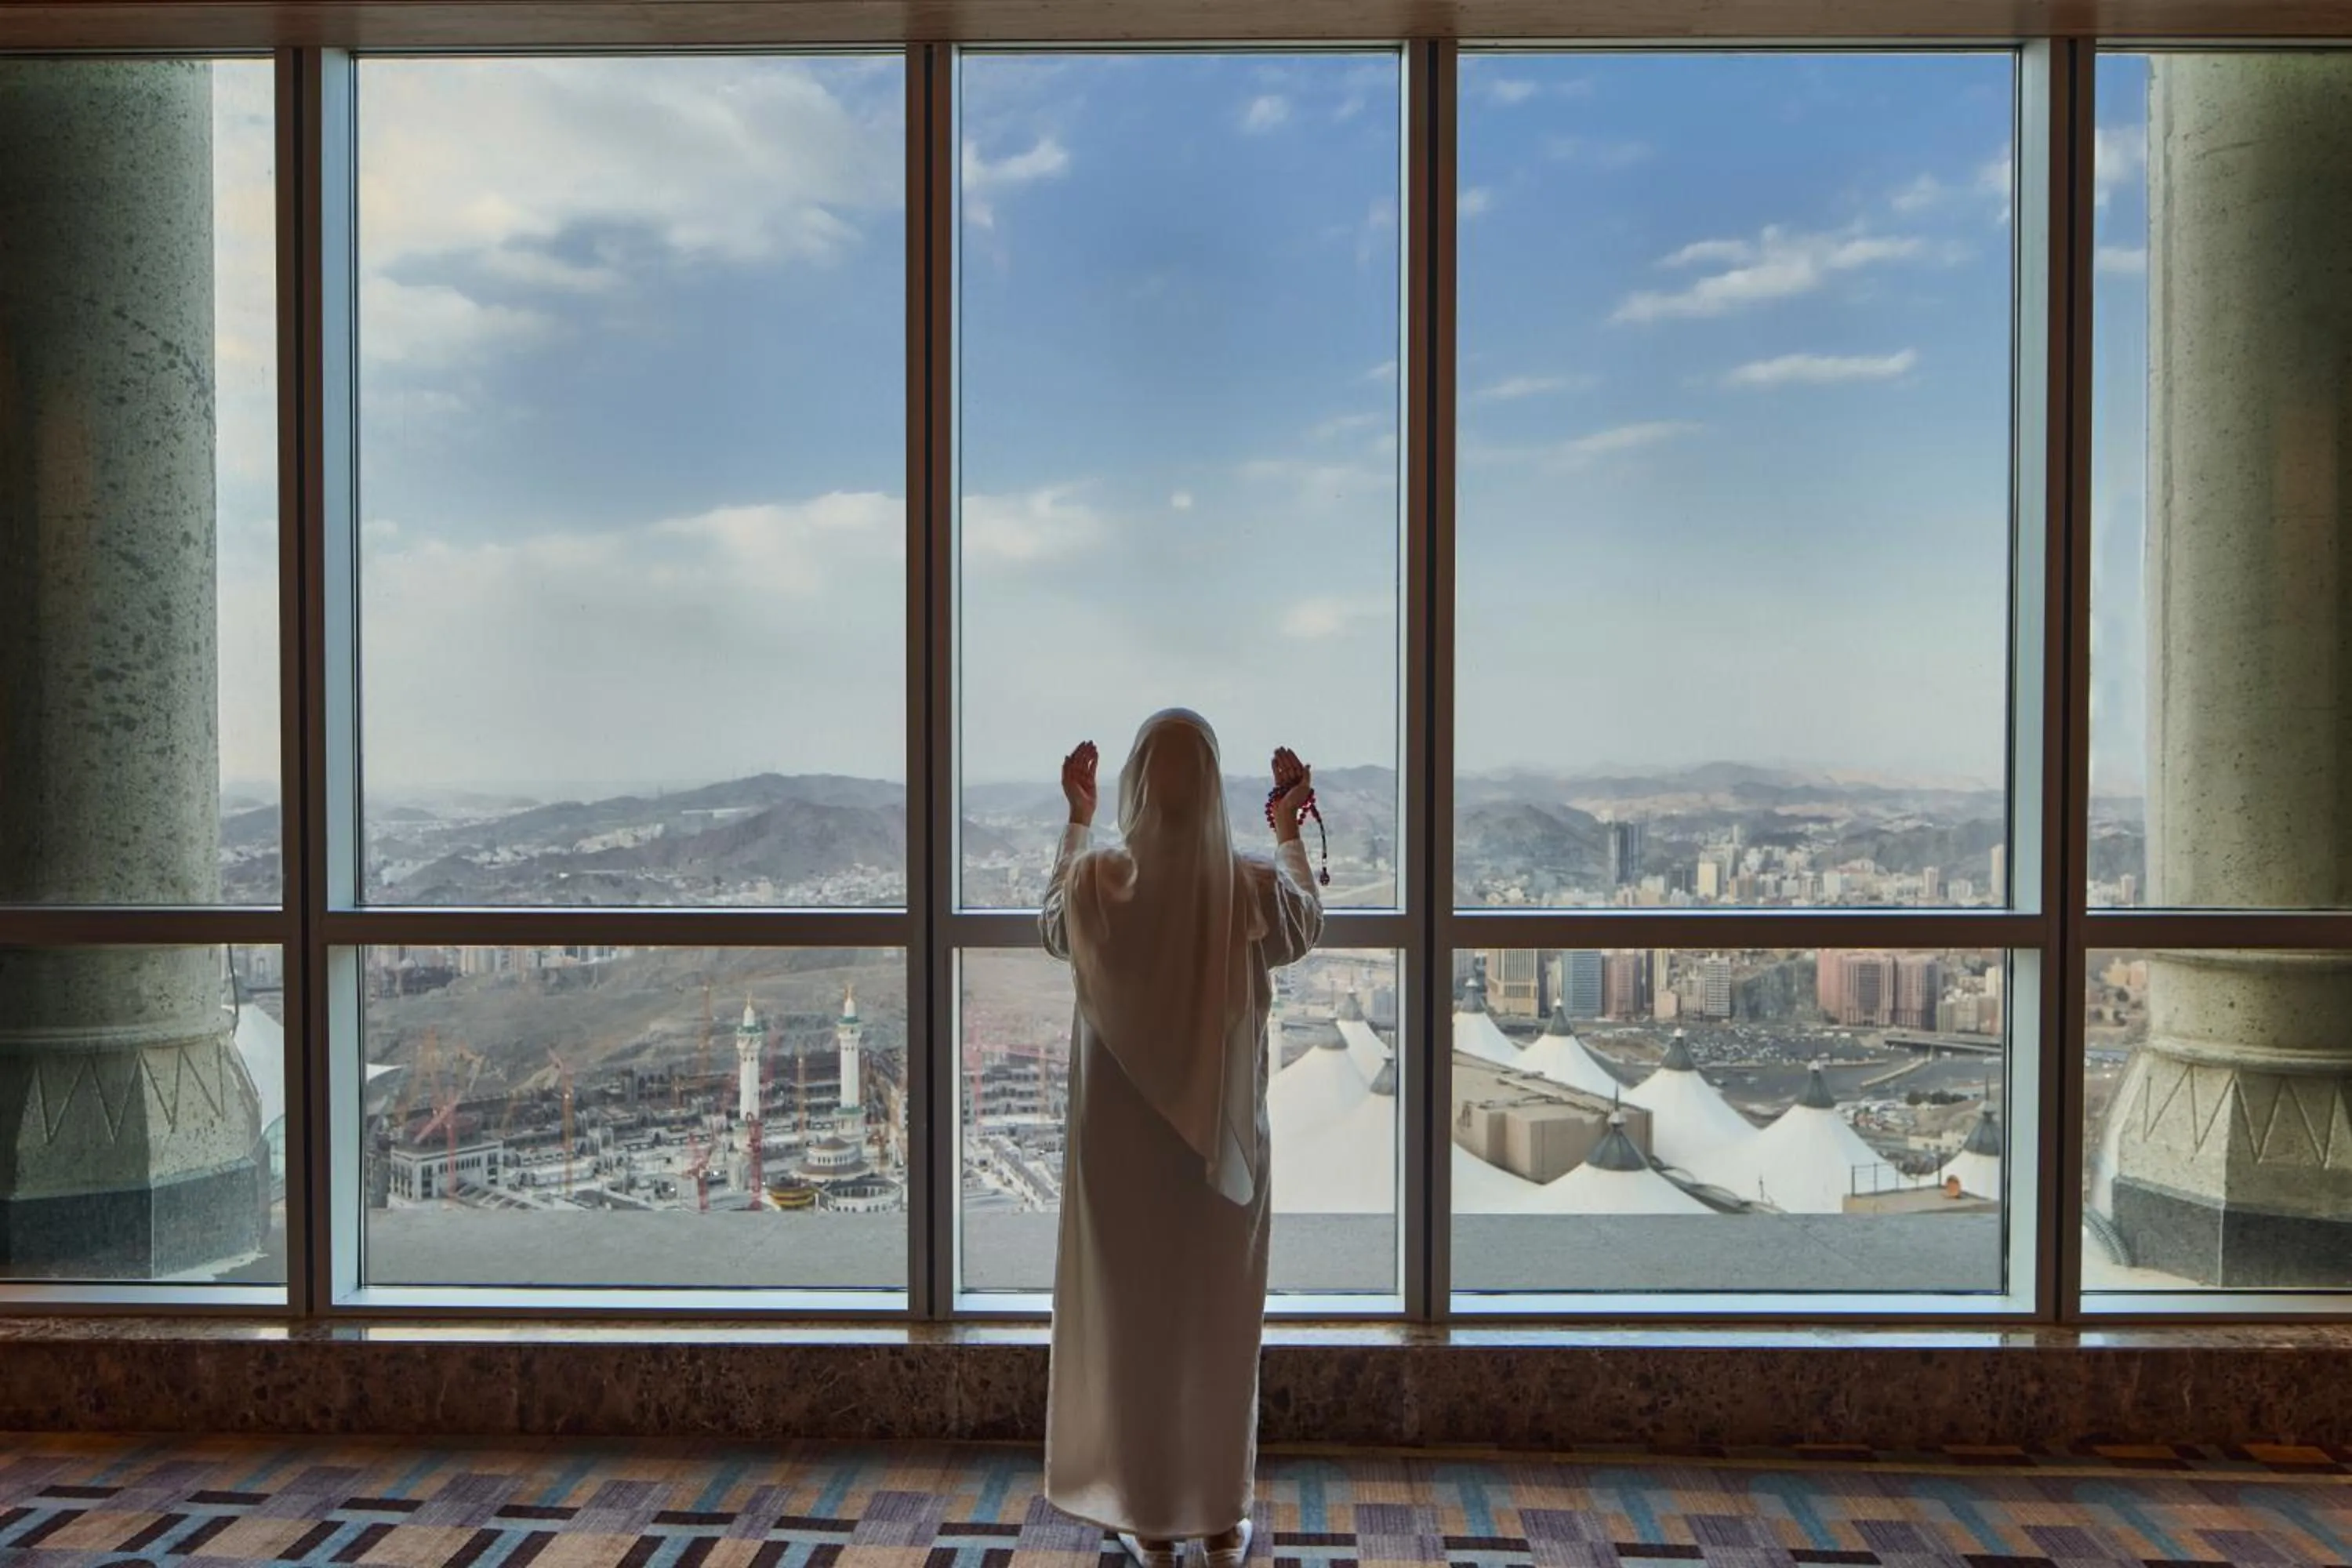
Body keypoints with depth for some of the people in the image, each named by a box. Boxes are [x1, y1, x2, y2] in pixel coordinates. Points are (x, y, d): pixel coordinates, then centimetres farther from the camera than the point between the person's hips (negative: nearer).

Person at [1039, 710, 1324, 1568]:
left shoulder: (1095, 883, -15)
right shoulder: (1256, 888, -15)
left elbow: (1052, 924, 10)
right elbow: (1308, 926, 10)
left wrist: (1076, 821, 17)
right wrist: (1290, 832, 20)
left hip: (1120, 1139, 0)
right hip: (1221, 1138, 0)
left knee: (1131, 1319, 13)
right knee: (1222, 1323, 15)